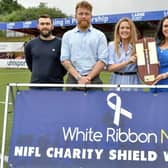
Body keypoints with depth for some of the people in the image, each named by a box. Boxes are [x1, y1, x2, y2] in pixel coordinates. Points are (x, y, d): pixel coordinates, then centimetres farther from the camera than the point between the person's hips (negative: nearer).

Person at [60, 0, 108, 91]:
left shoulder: (100, 35, 6)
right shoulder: (67, 36, 9)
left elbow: (102, 60, -2)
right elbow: (65, 60, 1)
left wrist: (88, 77, -13)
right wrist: (79, 77, -11)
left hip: (94, 80, -1)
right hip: (73, 80, 1)